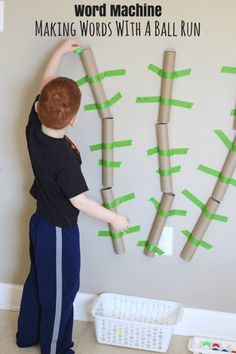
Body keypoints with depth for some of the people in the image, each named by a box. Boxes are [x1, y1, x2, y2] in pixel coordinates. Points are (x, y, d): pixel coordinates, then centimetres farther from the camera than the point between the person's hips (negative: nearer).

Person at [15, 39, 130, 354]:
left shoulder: (34, 127, -13)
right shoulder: (64, 157, -32)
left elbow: (45, 84, 1)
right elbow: (79, 200, -25)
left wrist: (61, 51, 11)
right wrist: (115, 218, -13)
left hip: (40, 221, 8)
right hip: (60, 231, -8)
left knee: (37, 280, 25)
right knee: (60, 292, 11)